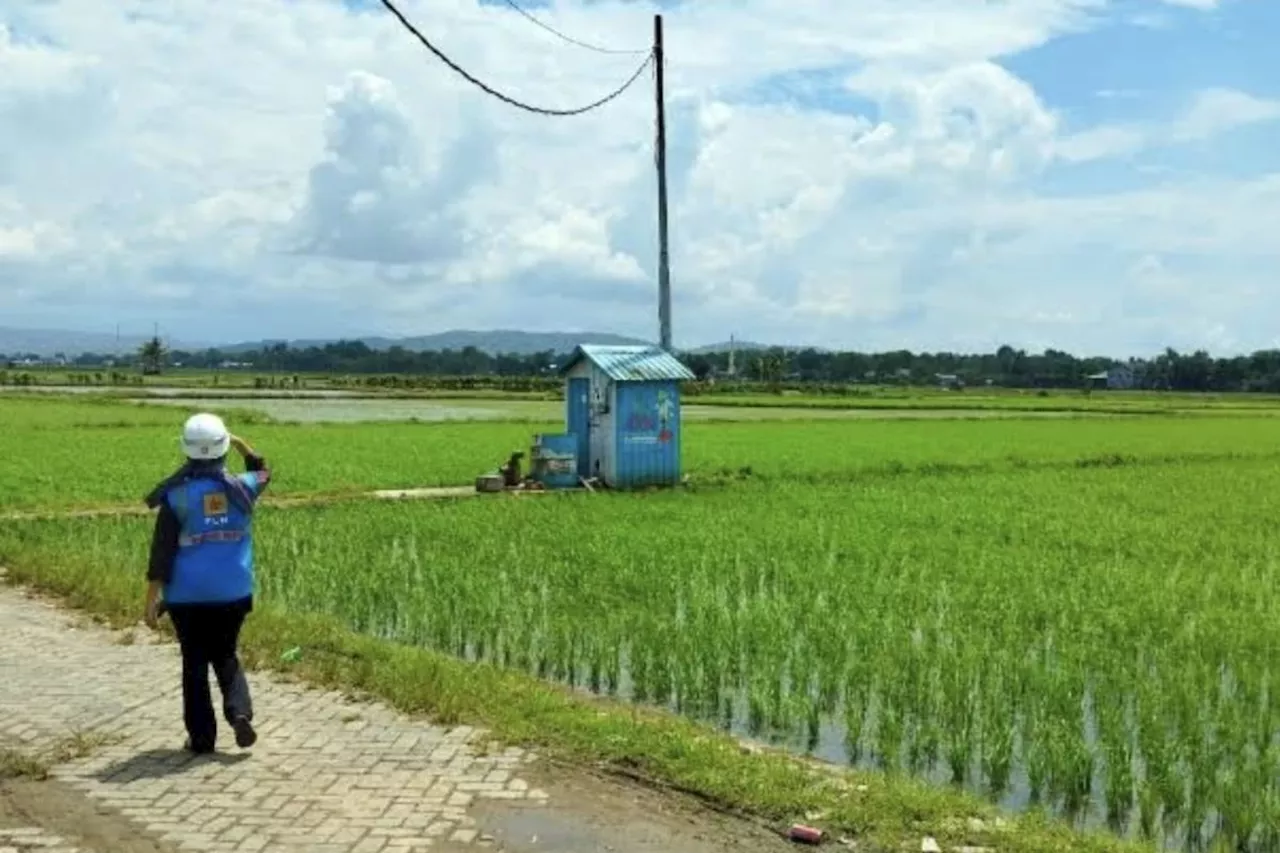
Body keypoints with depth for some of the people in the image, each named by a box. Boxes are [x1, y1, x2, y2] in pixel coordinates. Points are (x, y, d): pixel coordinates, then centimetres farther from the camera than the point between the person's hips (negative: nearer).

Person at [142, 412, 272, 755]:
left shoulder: (177, 496, -11)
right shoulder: (242, 488, -4)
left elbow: (162, 551, -10)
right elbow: (263, 472, 23)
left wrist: (152, 597, -6)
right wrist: (242, 445, 22)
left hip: (188, 595, -2)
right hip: (234, 591, 2)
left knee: (195, 664, 10)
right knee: (225, 656, 19)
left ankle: (201, 736, 14)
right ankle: (240, 711, -3)